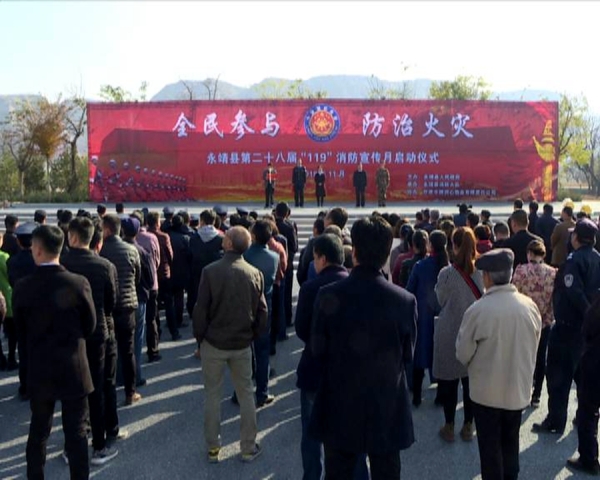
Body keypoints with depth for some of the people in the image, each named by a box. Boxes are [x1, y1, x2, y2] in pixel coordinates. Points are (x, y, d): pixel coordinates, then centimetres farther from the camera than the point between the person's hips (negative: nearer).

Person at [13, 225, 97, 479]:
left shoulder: (22, 287, -10)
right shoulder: (79, 283, -15)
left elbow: (22, 329, 3)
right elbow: (90, 326, -3)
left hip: (39, 369, 2)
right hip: (73, 367, -2)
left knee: (38, 430, 19)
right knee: (76, 431, 8)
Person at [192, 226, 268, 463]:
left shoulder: (210, 271, -15)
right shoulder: (255, 273, -6)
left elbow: (200, 310, -12)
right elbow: (262, 312, -2)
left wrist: (200, 338, 2)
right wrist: (253, 337, 11)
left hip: (213, 343, -2)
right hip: (242, 344, 2)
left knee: (212, 395, 13)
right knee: (246, 395, 15)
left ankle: (213, 448, 23)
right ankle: (248, 448, 23)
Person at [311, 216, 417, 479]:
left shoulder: (328, 295, -16)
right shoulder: (405, 300, -14)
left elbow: (318, 350, -6)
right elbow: (407, 356, -3)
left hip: (340, 408, 0)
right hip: (388, 408, 0)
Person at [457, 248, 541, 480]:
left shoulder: (478, 310, -24)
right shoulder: (530, 306, -11)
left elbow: (463, 354, -11)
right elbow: (533, 348, 5)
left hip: (487, 390, -4)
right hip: (519, 389, 4)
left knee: (490, 447, 12)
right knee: (510, 444, 22)